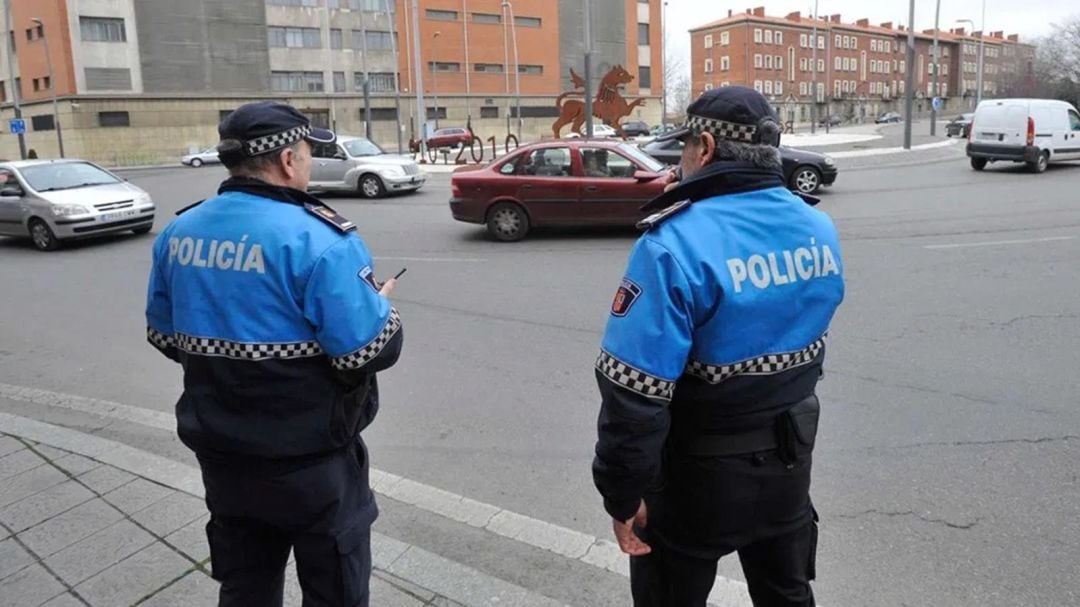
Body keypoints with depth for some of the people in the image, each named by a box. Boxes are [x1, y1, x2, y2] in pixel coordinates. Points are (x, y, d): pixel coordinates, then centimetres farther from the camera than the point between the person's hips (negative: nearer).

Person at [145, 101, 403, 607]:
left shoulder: (178, 233, 0)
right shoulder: (318, 238, -21)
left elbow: (164, 336, 10)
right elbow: (372, 352, -22)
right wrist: (380, 304, -2)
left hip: (221, 453, 6)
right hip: (308, 460, -6)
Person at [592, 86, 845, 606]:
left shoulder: (676, 243, -27)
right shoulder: (819, 230, -5)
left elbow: (633, 390, -27)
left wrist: (622, 494, -16)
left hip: (699, 477, -5)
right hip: (789, 464, 6)